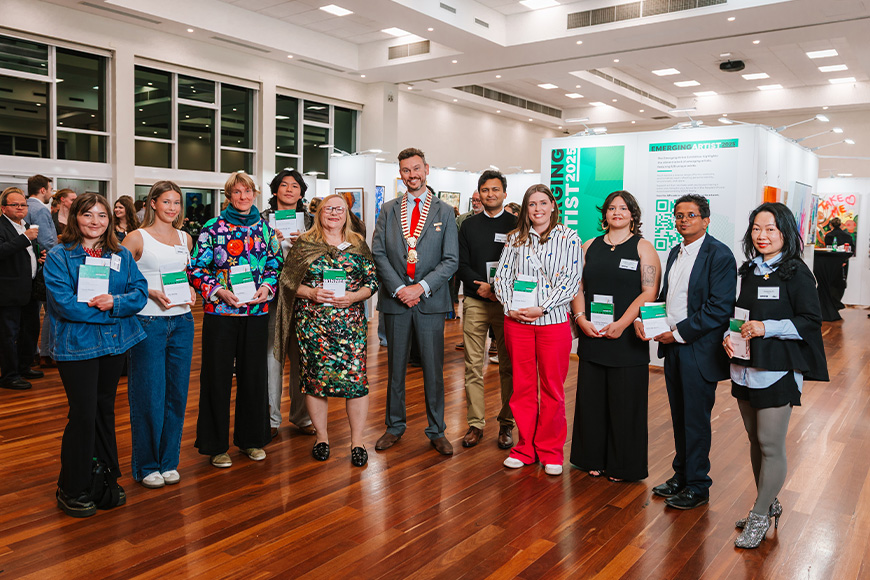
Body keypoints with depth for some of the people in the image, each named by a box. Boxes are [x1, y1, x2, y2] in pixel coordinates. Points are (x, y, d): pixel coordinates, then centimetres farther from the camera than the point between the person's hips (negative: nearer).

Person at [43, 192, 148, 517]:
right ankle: (72, 489, 15)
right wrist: (106, 313, -16)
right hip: (76, 345, -4)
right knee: (83, 414, -2)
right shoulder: (59, 256, -4)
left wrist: (114, 302, -19)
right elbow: (62, 302, -14)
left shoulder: (122, 255, 9)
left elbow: (140, 292, 0)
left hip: (115, 343, 5)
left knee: (105, 411, 14)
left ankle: (105, 480, 28)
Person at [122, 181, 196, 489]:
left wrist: (190, 290, 4)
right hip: (148, 322, -5)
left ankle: (169, 461, 23)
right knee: (150, 394, 1)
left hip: (181, 321, 5)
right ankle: (147, 465, 18)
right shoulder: (137, 238, -3)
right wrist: (150, 292, -17)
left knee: (177, 392, 9)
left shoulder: (185, 238, 12)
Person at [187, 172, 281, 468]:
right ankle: (216, 445, 17)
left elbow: (276, 264, 12)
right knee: (217, 376, 3)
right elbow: (195, 269, -3)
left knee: (253, 374, 10)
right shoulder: (213, 228, -1)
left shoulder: (264, 228, 8)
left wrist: (267, 286, -6)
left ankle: (251, 438, 25)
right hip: (219, 312, -3)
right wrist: (219, 291, -15)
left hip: (256, 311, 3)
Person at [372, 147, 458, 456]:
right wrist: (398, 288, -10)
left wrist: (421, 287, -12)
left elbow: (450, 259, -1)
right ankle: (395, 427, 24)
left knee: (433, 368, 4)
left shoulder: (444, 212, 4)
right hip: (395, 300, 2)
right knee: (395, 367, 10)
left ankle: (436, 431, 17)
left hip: (430, 300, -1)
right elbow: (378, 253, 2)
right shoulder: (388, 210, 9)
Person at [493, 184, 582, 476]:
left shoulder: (569, 238, 2)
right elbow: (502, 275, 7)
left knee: (553, 388, 4)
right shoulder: (515, 238, 11)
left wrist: (541, 308, -14)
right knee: (522, 386, 9)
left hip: (553, 321, -2)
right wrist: (510, 307, -8)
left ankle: (550, 451, 19)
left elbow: (570, 280, -6)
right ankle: (525, 448, 23)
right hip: (517, 320, 3)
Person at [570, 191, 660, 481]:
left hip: (627, 340, -3)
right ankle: (593, 459, 24)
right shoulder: (589, 247, 13)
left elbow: (649, 293, -8)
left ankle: (623, 466, 18)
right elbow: (577, 287, 10)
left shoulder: (643, 248, 1)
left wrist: (621, 324, -17)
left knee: (625, 403, 3)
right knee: (591, 400, 8)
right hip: (591, 338, 4)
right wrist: (581, 319, -6)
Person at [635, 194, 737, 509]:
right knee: (679, 417, 16)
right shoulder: (675, 252, 14)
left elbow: (719, 308, -18)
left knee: (696, 420, 2)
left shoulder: (719, 255, -11)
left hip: (699, 350, -7)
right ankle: (681, 474, 30)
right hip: (673, 345, 7)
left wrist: (679, 334, -17)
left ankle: (697, 485, 17)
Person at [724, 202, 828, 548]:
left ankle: (760, 518, 12)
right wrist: (729, 333, 0)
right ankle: (768, 504, 31)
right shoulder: (748, 270, 11)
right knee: (755, 440, 15)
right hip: (745, 367, 6)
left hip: (778, 370, -6)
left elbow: (811, 321, -10)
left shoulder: (796, 273, -7)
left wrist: (766, 328, -20)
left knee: (771, 445, -2)